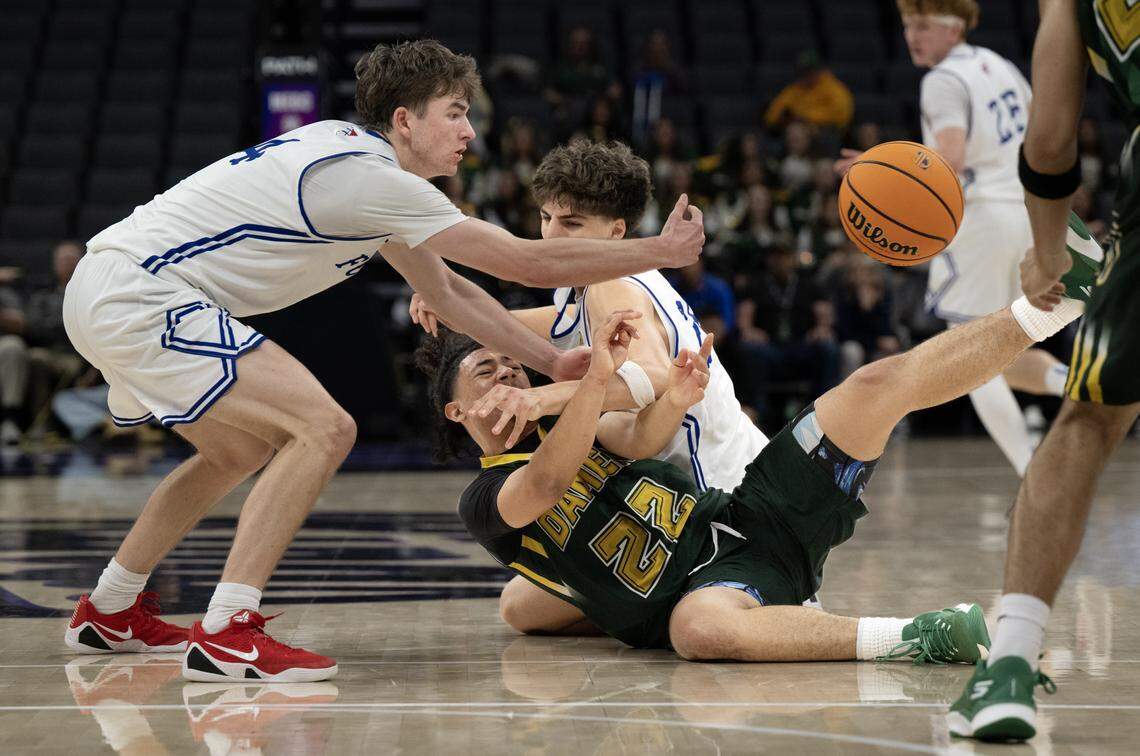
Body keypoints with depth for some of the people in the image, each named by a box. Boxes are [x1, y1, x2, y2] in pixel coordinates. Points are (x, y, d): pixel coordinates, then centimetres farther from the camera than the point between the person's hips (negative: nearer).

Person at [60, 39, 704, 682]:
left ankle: (109, 612, 34)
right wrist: (662, 251, -3)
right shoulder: (373, 178, -15)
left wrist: (555, 363, 22)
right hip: (138, 295, -11)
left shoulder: (352, 153, 16)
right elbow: (529, 263, -13)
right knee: (323, 429, -15)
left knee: (242, 450, 27)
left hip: (106, 288, 11)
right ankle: (226, 636, -18)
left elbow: (448, 288, 25)